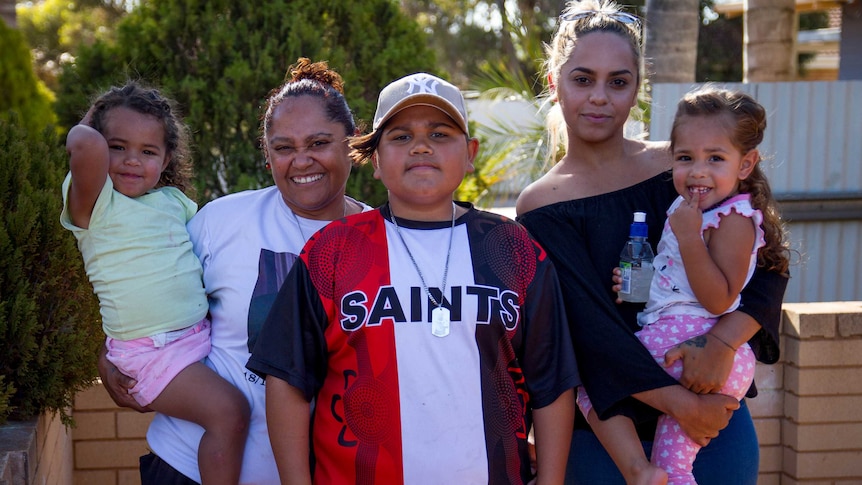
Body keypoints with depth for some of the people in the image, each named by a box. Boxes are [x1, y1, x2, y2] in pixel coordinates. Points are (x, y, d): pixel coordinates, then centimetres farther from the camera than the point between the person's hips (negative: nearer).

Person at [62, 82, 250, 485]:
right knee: (228, 410, -23)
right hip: (150, 352, -7)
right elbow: (86, 145, -26)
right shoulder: (94, 203, -6)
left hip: (202, 334, 8)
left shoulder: (173, 199, 13)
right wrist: (85, 136, -5)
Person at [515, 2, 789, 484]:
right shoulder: (542, 208, -6)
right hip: (605, 435, -2)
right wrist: (683, 405, -18)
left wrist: (722, 341, -19)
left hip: (716, 414, 2)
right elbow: (590, 326, -13)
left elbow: (768, 265, -3)